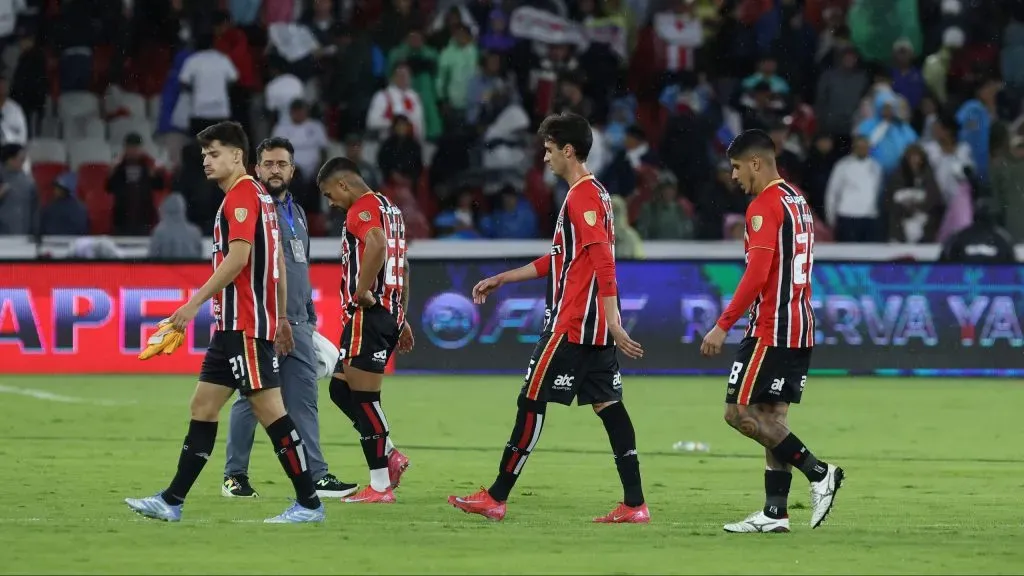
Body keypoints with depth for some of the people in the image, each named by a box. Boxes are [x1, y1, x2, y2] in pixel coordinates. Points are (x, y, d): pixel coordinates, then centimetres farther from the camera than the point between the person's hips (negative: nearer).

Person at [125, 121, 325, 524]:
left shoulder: (242, 195, -11)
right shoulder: (260, 196, 19)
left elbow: (238, 256, -21)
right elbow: (279, 262, 22)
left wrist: (196, 302, -21)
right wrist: (282, 318, 24)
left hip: (245, 324, -10)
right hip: (233, 325, 10)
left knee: (268, 408, -9)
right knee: (203, 406, 9)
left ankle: (308, 503, -7)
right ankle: (172, 501, 10)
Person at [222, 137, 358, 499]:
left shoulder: (297, 212, 19)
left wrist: (310, 317, 23)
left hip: (298, 324, 7)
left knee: (304, 400, 3)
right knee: (251, 398, -2)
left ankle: (316, 476, 1)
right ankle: (235, 476, 7)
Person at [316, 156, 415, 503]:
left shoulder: (362, 209, -10)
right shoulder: (390, 209, 21)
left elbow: (377, 245, -32)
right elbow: (403, 267, 25)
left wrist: (362, 291, -24)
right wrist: (401, 317, 27)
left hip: (368, 315, -10)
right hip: (391, 313, 10)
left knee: (364, 398, -6)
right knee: (340, 388, 15)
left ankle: (380, 486, -5)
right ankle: (390, 457, 12)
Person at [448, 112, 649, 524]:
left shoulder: (583, 197, -13)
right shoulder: (591, 194, 18)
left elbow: (604, 263, -22)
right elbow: (560, 260, 27)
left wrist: (612, 322, -28)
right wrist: (501, 280, 30)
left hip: (571, 325, -9)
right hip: (596, 330, 9)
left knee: (532, 402, -2)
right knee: (608, 406, 5)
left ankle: (496, 498, 3)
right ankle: (634, 505, 0)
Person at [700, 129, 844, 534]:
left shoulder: (764, 206, -13)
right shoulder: (798, 202, 16)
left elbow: (757, 274, -21)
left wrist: (723, 326, -20)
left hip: (771, 329, -10)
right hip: (800, 328, 10)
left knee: (739, 412, -8)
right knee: (771, 417, 8)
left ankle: (819, 473, -10)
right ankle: (775, 512, 4)